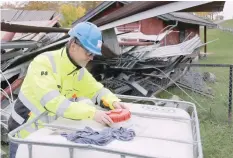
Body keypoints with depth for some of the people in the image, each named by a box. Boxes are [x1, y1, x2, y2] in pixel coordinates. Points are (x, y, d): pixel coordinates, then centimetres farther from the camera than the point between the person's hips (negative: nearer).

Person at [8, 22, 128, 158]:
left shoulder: (79, 70, -4)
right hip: (27, 134, -6)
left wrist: (113, 102, -18)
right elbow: (53, 102, -36)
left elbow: (97, 90, 3)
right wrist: (92, 113, -42)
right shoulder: (43, 63, -25)